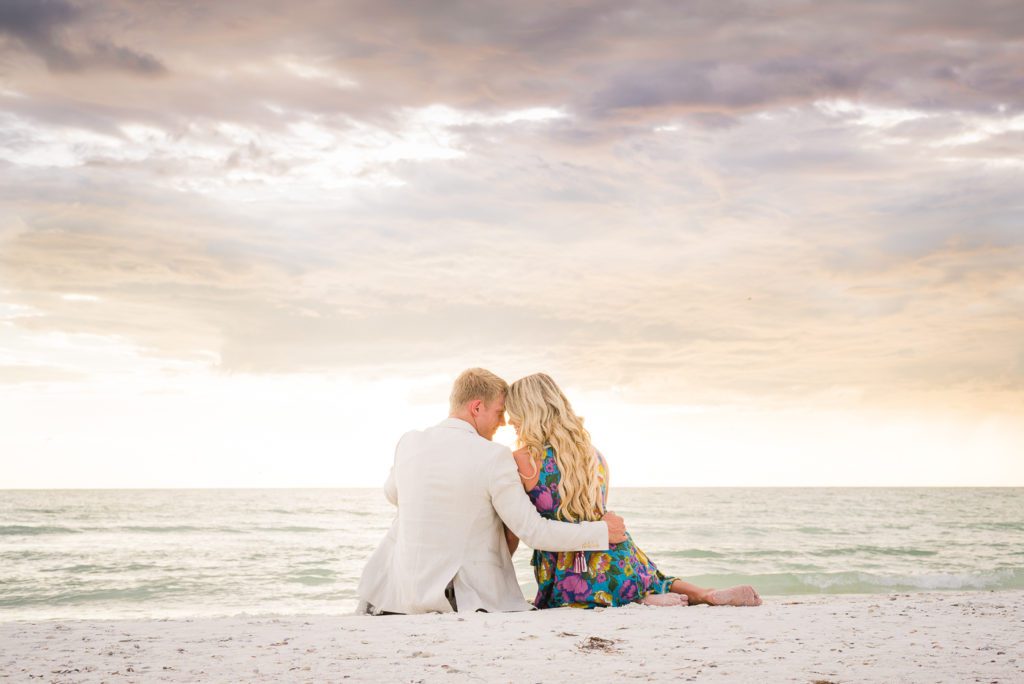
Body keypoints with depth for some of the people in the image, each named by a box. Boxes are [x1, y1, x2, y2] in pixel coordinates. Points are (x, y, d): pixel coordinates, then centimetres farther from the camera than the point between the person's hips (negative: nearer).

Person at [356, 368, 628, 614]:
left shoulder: (409, 443, -2)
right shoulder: (494, 457, -15)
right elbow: (534, 531, -13)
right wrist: (602, 531, -3)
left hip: (403, 589, 3)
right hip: (468, 596, -3)